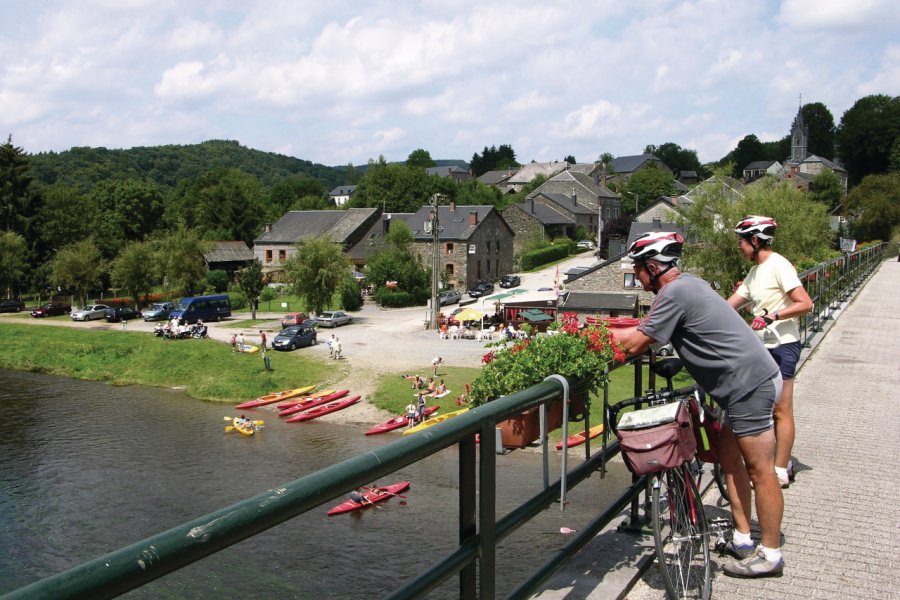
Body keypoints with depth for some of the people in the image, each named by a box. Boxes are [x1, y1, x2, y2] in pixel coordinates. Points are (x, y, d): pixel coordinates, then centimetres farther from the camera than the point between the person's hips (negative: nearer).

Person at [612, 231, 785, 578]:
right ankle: (743, 539, 25)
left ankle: (769, 554, 10)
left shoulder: (675, 293, -18)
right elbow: (647, 327, 19)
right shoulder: (687, 284, 13)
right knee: (730, 459, 16)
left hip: (750, 383, -10)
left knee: (759, 469, -1)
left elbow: (636, 343, -16)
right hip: (749, 380, 10)